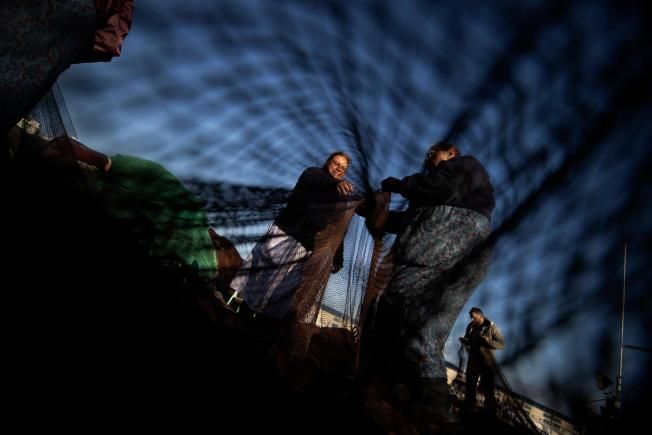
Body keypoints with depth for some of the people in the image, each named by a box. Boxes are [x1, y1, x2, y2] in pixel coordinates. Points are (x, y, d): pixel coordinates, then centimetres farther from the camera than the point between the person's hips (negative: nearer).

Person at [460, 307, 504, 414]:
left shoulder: (491, 328, -17)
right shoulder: (470, 327, -1)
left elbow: (502, 344, -18)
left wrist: (489, 341, -34)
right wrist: (464, 340, -11)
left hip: (487, 363, -5)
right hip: (473, 361, 5)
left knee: (488, 388, 9)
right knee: (470, 384, 18)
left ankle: (490, 410, 29)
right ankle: (469, 405, 39)